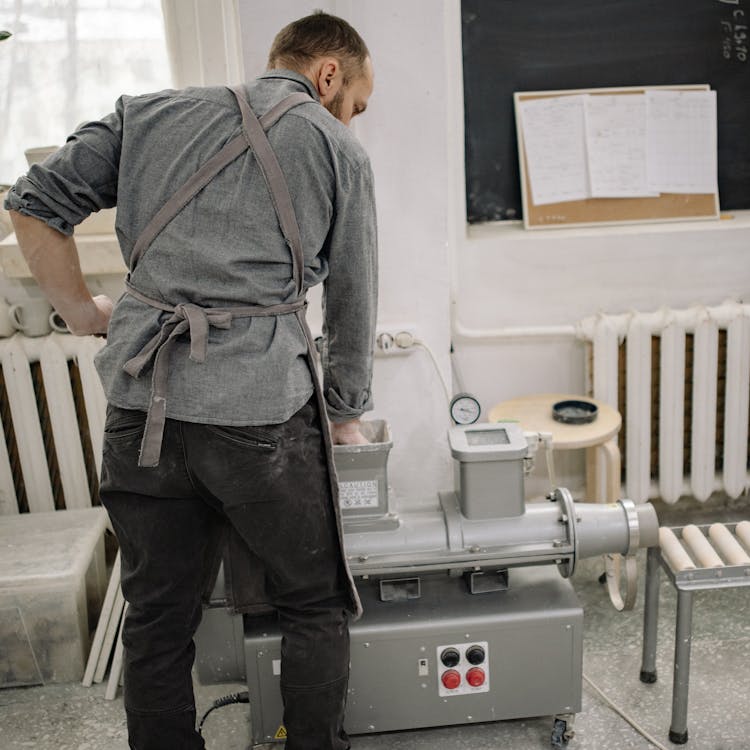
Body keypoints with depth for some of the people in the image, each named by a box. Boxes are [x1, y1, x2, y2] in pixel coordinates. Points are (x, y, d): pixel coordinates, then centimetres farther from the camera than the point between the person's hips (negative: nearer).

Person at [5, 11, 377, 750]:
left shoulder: (150, 113, 15)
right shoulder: (339, 151, 7)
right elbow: (353, 303, 10)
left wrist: (80, 309, 19)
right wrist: (347, 415, 22)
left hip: (139, 410, 4)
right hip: (259, 412, -3)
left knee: (156, 621, 16)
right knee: (313, 608, 16)